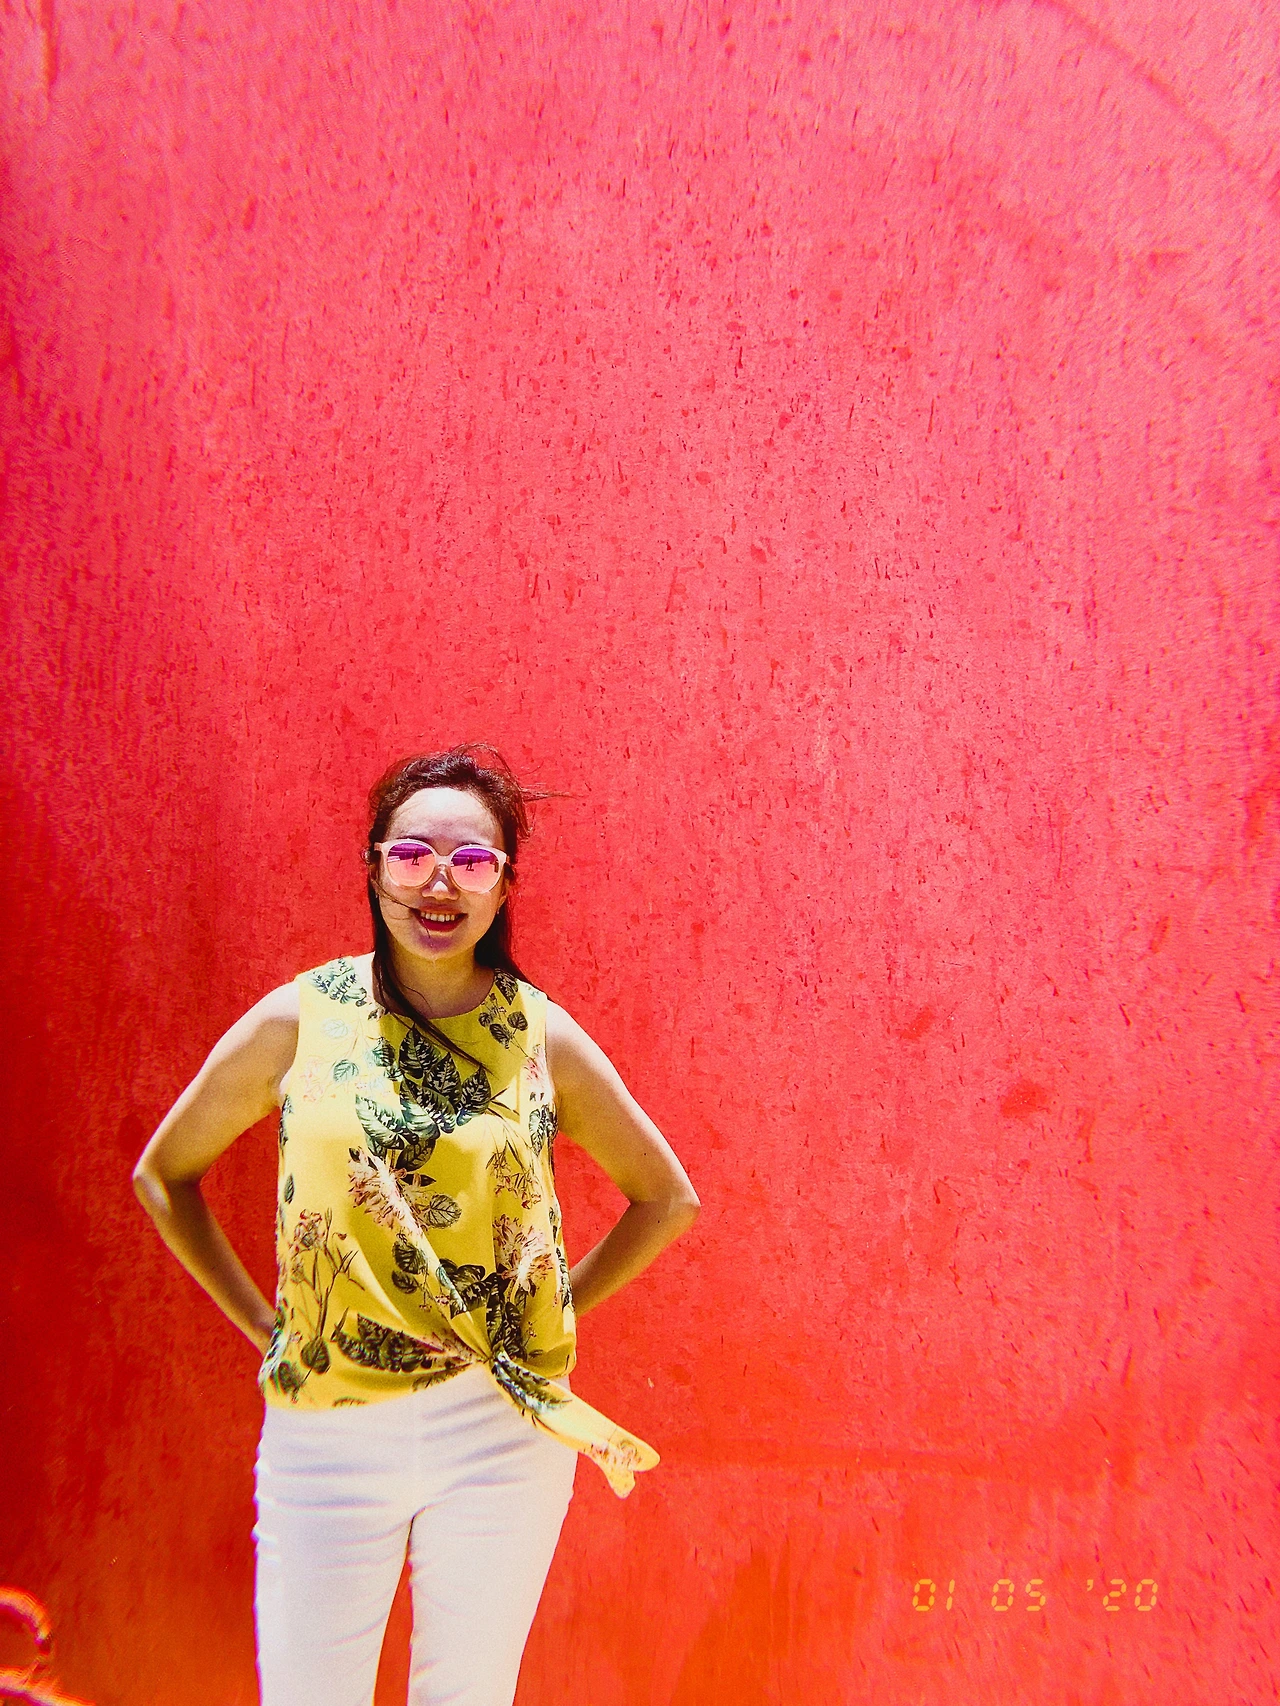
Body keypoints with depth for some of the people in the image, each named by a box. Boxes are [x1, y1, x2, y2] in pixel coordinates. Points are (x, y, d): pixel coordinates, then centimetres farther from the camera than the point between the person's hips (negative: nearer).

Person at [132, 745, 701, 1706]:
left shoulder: (542, 1035, -5)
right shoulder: (299, 1020, -7)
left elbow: (668, 1197, 7)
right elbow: (163, 1175, 7)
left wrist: (558, 1306, 1)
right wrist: (258, 1321, 3)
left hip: (503, 1429, 1)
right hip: (326, 1428, 0)